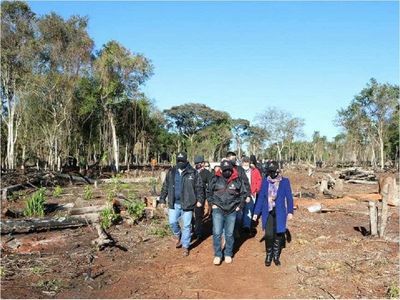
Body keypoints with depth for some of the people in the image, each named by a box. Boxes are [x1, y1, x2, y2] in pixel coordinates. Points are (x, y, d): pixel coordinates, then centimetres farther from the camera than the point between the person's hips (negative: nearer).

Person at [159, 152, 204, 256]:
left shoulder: (193, 173, -3)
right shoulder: (171, 172, 5)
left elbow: (199, 187, -2)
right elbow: (165, 187, 10)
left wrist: (200, 200, -8)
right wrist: (162, 199, 8)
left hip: (187, 203, -2)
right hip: (174, 203, 3)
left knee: (186, 226, 3)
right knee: (172, 222, 3)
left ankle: (185, 246, 17)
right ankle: (177, 235, 35)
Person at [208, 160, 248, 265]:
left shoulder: (238, 180, -4)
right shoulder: (215, 179, -5)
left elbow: (244, 193, 8)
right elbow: (209, 192, 9)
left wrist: (240, 205, 2)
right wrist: (212, 204, 1)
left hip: (232, 211, 1)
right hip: (218, 210, -1)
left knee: (229, 234, 12)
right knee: (217, 233, -4)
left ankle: (228, 254, 27)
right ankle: (217, 255, 11)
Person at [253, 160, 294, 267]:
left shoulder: (285, 181, -3)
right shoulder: (265, 181, 3)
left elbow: (289, 197, -1)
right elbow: (261, 197, 6)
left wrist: (290, 211, -8)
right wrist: (256, 212, 5)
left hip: (280, 213, -1)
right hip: (268, 212, 1)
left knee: (278, 234, 7)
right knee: (269, 235, -6)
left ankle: (276, 256, 25)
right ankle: (268, 255, 14)